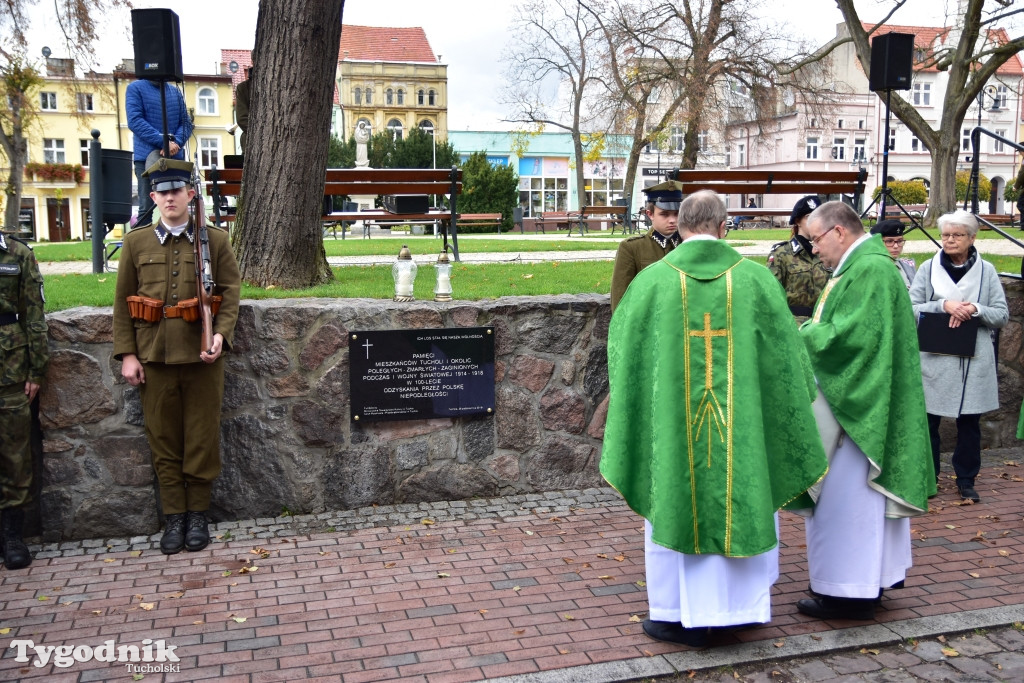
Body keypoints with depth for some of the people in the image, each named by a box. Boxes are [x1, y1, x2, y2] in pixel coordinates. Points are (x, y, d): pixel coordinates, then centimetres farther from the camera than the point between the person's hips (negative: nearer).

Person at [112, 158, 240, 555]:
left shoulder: (215, 240, 3)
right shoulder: (136, 243, 6)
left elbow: (230, 293, 0)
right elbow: (122, 303, 6)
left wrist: (221, 334, -16)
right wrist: (126, 354, -1)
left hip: (201, 356, -1)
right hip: (154, 357, 2)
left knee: (202, 437, 5)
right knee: (164, 440, 8)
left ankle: (198, 514, 19)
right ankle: (174, 517, 19)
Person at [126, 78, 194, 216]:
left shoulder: (175, 91, 16)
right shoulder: (135, 88, 3)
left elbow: (186, 122, 9)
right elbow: (134, 121, -9)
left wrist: (175, 142, -11)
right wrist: (163, 141, -19)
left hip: (176, 157, 4)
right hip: (147, 157, -4)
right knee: (147, 208, -6)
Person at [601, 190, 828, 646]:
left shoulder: (653, 280, -7)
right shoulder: (755, 278, -5)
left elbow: (623, 351, 3)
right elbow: (784, 356, 2)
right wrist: (794, 406, 18)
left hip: (673, 426, -1)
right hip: (741, 427, 1)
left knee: (676, 505, 11)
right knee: (742, 502, 16)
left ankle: (681, 616, 19)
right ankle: (739, 604, 29)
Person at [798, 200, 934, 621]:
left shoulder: (871, 269, -18)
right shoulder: (859, 266, 14)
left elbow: (851, 335, -24)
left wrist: (799, 336, -13)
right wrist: (807, 331, 1)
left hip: (856, 407, -10)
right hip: (854, 401, 10)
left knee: (845, 496, -3)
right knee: (859, 497, 16)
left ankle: (849, 592, 7)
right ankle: (868, 579, 27)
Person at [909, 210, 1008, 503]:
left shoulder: (986, 270, 4)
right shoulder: (929, 268, 2)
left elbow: (1002, 314, 3)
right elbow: (910, 308, -3)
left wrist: (974, 309, -15)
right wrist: (943, 305, -17)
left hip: (974, 362, 1)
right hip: (934, 359, -1)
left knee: (969, 422, 8)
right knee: (928, 419, 5)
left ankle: (966, 479, 22)